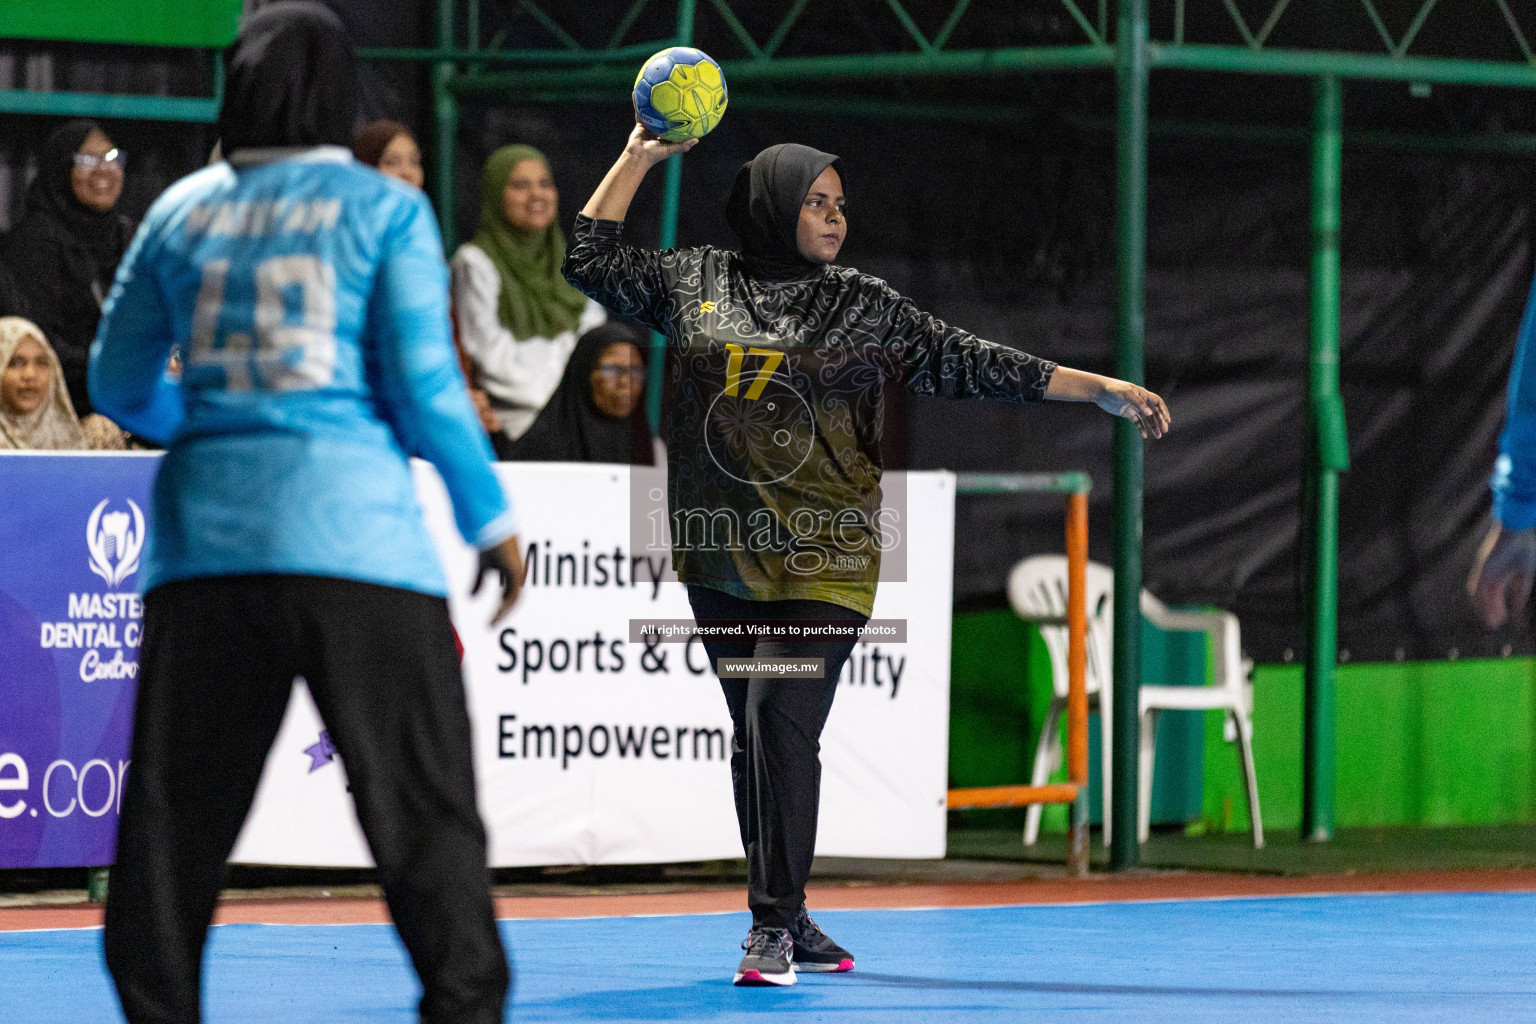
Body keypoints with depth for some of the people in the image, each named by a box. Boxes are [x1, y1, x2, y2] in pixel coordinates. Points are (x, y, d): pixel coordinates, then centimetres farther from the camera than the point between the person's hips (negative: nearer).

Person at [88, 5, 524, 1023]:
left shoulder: (182, 212, 10)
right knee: (421, 800, 0)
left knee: (177, 805, 9)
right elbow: (425, 383, -4)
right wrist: (493, 520, 5)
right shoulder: (384, 209, 0)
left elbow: (120, 384, 16)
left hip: (207, 529, 3)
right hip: (352, 534, -3)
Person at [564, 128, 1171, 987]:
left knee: (780, 727, -15)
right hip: (722, 560, 3)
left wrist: (1100, 389, 1)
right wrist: (641, 157, 12)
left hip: (822, 561, -3)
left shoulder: (864, 307, 5)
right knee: (757, 739, 7)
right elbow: (593, 262, 15)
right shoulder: (694, 281, 9)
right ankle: (786, 926, 18)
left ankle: (775, 927, -11)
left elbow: (971, 365, 5)